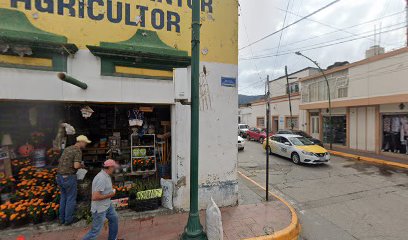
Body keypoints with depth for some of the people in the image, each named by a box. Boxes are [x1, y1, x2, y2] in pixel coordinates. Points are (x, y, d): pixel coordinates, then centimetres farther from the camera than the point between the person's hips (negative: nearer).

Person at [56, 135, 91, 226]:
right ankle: (68, 220, 19)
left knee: (63, 197, 21)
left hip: (60, 176, 8)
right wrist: (81, 165, -4)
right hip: (69, 177, -8)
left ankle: (62, 218, 31)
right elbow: (76, 166, -25)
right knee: (71, 199, 8)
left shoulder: (67, 149, 11)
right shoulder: (78, 151, -17)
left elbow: (60, 161, 21)